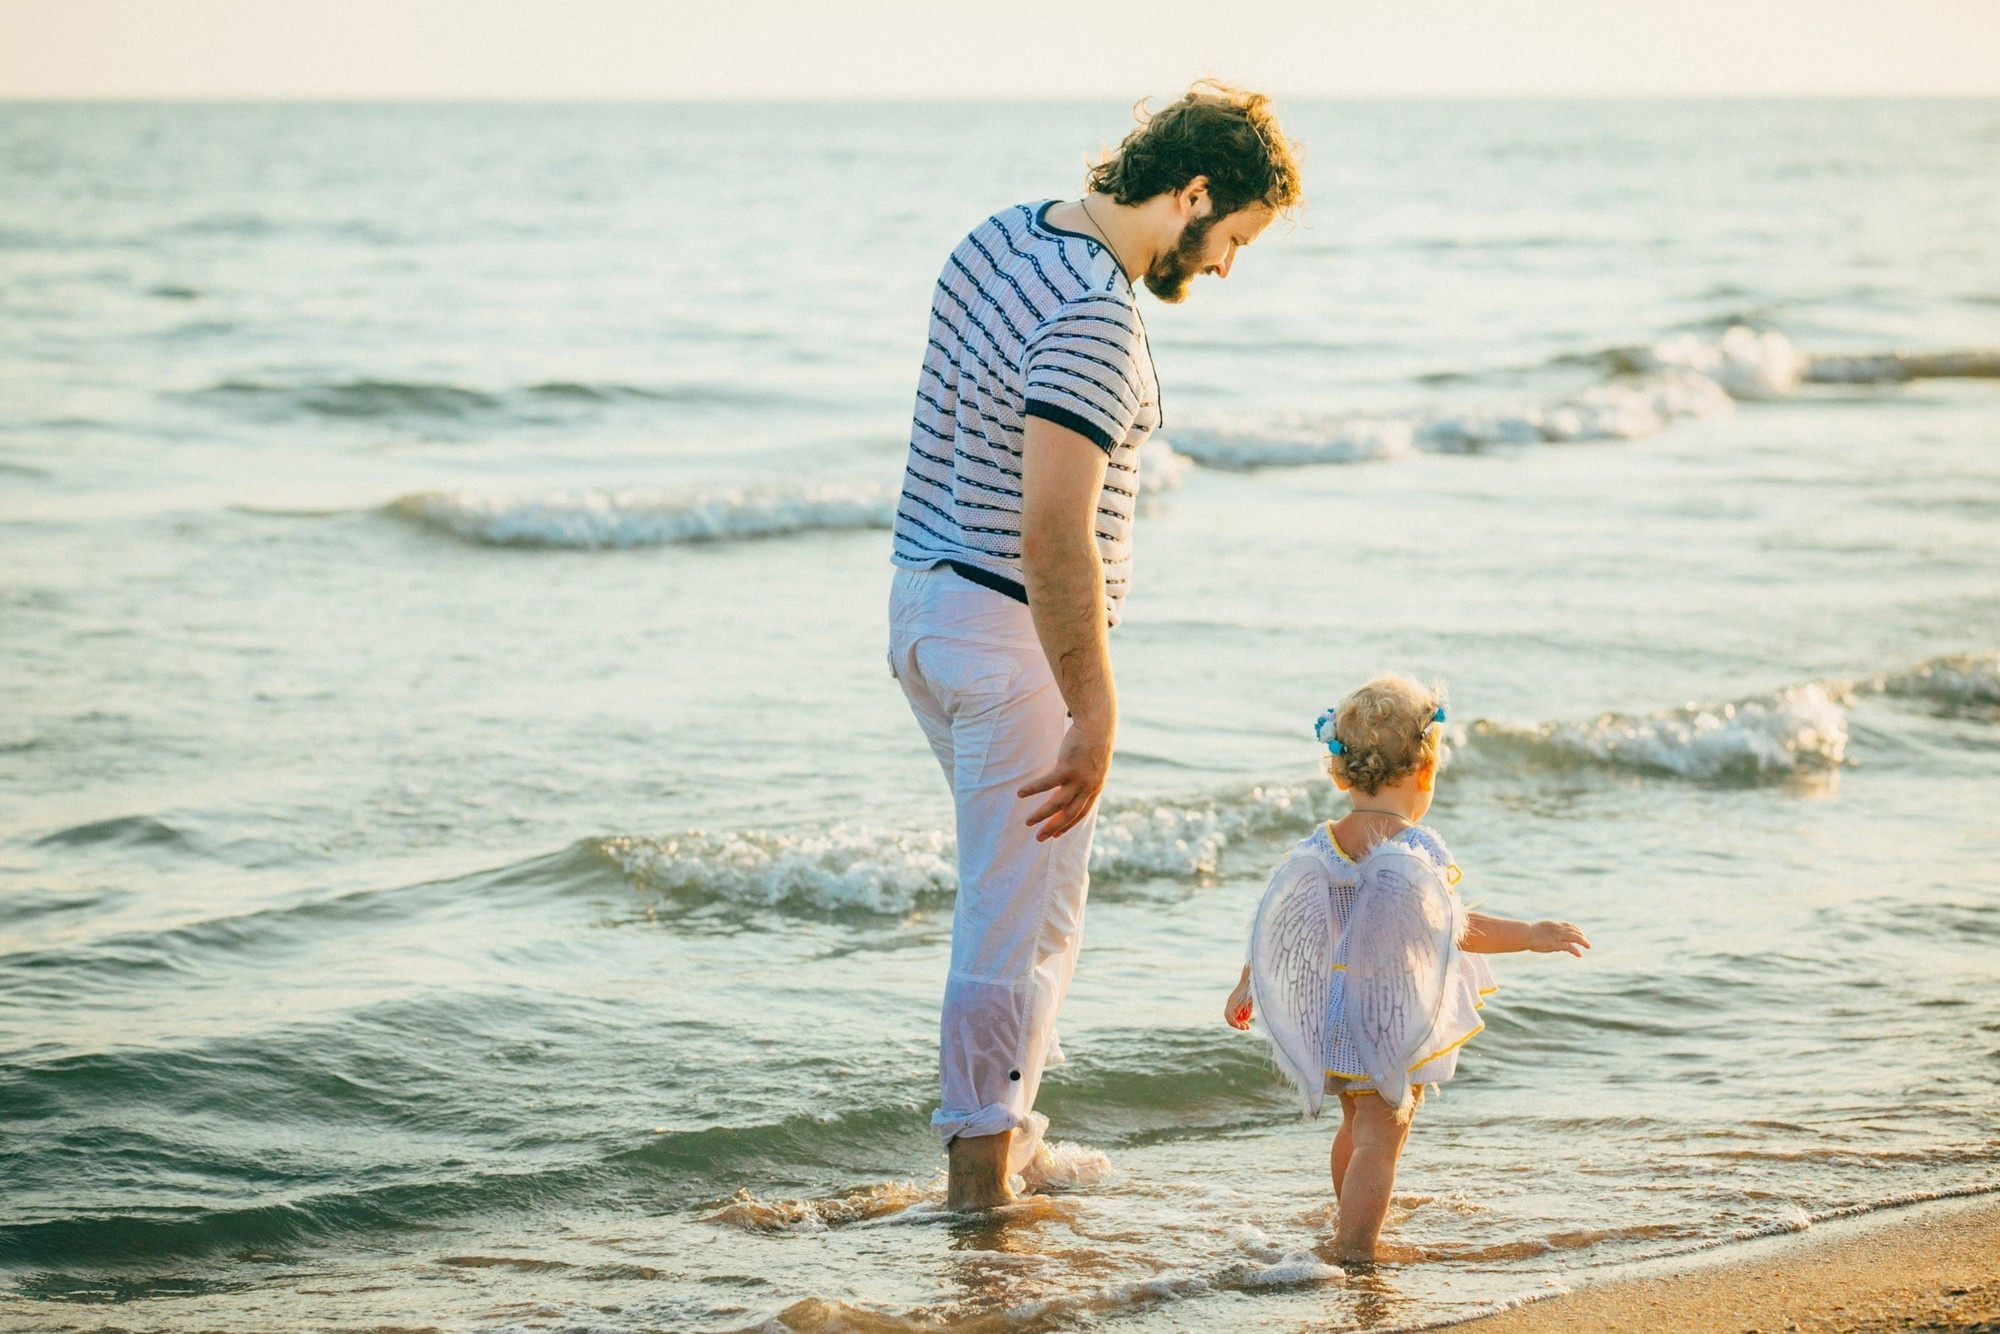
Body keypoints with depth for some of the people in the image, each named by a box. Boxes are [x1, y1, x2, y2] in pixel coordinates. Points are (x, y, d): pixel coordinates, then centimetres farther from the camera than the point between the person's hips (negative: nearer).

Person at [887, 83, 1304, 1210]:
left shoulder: (1001, 236, 6)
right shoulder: (1095, 321, -24)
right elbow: (1053, 537, -30)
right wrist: (1095, 718, -25)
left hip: (925, 599, 10)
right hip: (1013, 638, -10)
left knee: (1027, 886, 23)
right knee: (1024, 914, 1)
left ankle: (1010, 1129, 32)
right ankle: (982, 1185, 9)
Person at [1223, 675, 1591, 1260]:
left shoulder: (1321, 846, 0)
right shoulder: (1415, 850, -18)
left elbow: (1276, 924, 6)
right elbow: (1455, 930, -21)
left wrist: (1246, 987, 19)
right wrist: (1530, 935, -17)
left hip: (1336, 1011, 7)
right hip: (1396, 1018, -7)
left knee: (1356, 1125, 25)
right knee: (1380, 1139, -4)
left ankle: (1353, 1229, 41)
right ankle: (1354, 1254, -9)